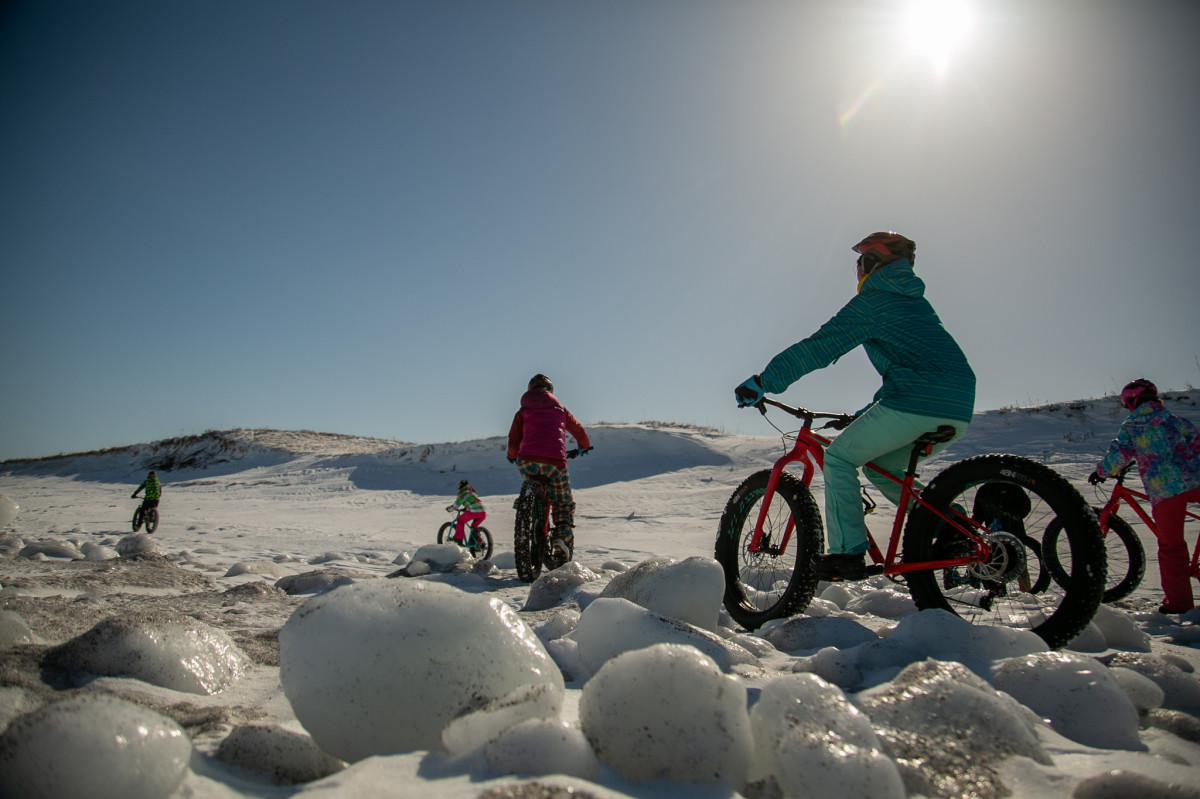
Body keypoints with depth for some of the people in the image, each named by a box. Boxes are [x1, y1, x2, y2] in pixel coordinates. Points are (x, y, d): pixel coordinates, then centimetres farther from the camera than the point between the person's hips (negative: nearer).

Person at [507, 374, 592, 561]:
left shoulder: (522, 412, 20)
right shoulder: (560, 409, 23)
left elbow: (513, 440, 13)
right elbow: (579, 431, 31)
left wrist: (512, 456, 34)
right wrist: (584, 446, 51)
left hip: (527, 460, 1)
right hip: (554, 461, 0)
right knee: (564, 503, 14)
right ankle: (563, 537, -10)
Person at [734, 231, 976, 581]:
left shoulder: (871, 300, 1)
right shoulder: (913, 300, 28)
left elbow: (819, 347, -7)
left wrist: (762, 381, -6)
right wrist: (869, 412, 37)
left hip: (916, 403, -9)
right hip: (958, 409, 9)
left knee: (839, 457, 2)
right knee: (882, 467, 23)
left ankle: (847, 553, -4)